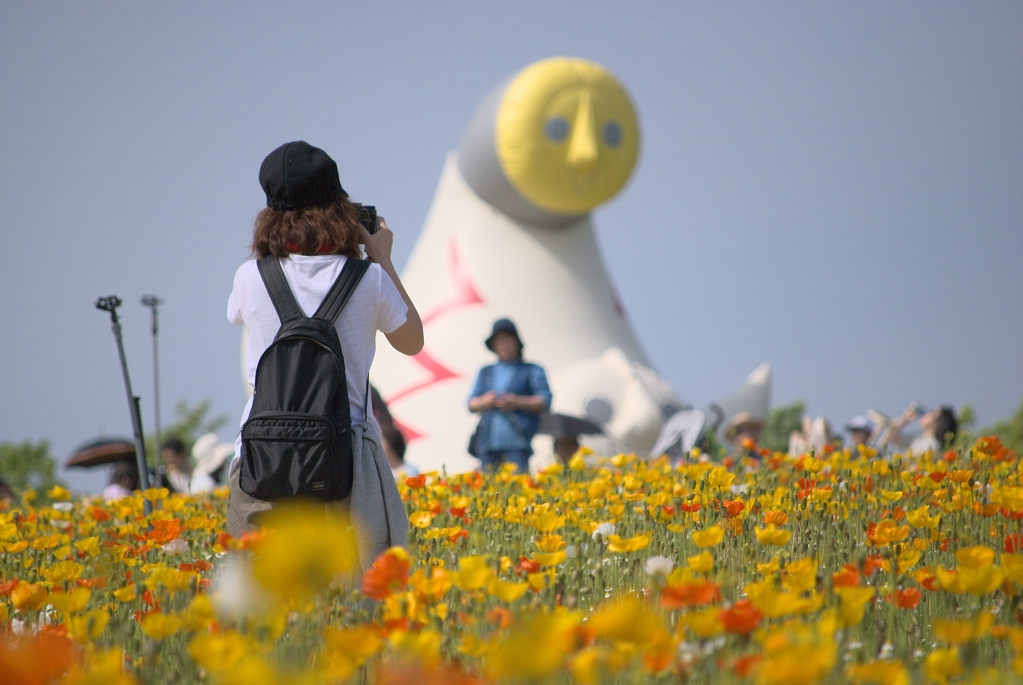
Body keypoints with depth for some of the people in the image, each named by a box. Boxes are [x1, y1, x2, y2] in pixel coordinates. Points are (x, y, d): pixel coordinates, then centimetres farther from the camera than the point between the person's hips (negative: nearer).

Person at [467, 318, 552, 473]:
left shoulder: (532, 371, 12)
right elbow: (471, 404, 16)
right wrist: (484, 402, -7)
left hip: (517, 443, -4)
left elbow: (545, 401, 1)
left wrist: (517, 402, -12)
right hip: (487, 441, 4)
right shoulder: (485, 372, 23)